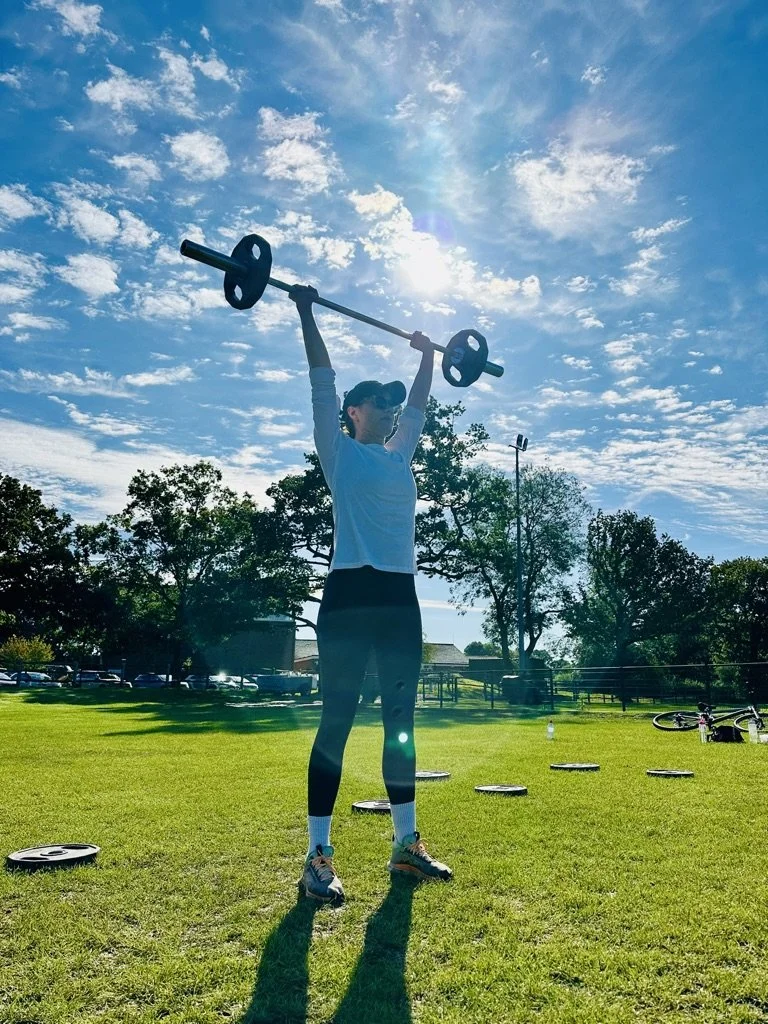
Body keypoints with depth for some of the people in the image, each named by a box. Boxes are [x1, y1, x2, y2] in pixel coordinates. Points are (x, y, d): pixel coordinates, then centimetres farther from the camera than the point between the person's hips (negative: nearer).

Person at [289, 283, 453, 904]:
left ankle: (406, 844, 20)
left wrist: (429, 356, 41)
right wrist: (307, 314, 6)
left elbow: (419, 405, 33)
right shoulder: (340, 451, 4)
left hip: (401, 598, 7)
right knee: (337, 722, -5)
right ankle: (319, 857, 3)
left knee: (401, 721, 10)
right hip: (351, 594, -6)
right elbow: (323, 382, 3)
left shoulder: (400, 454, 20)